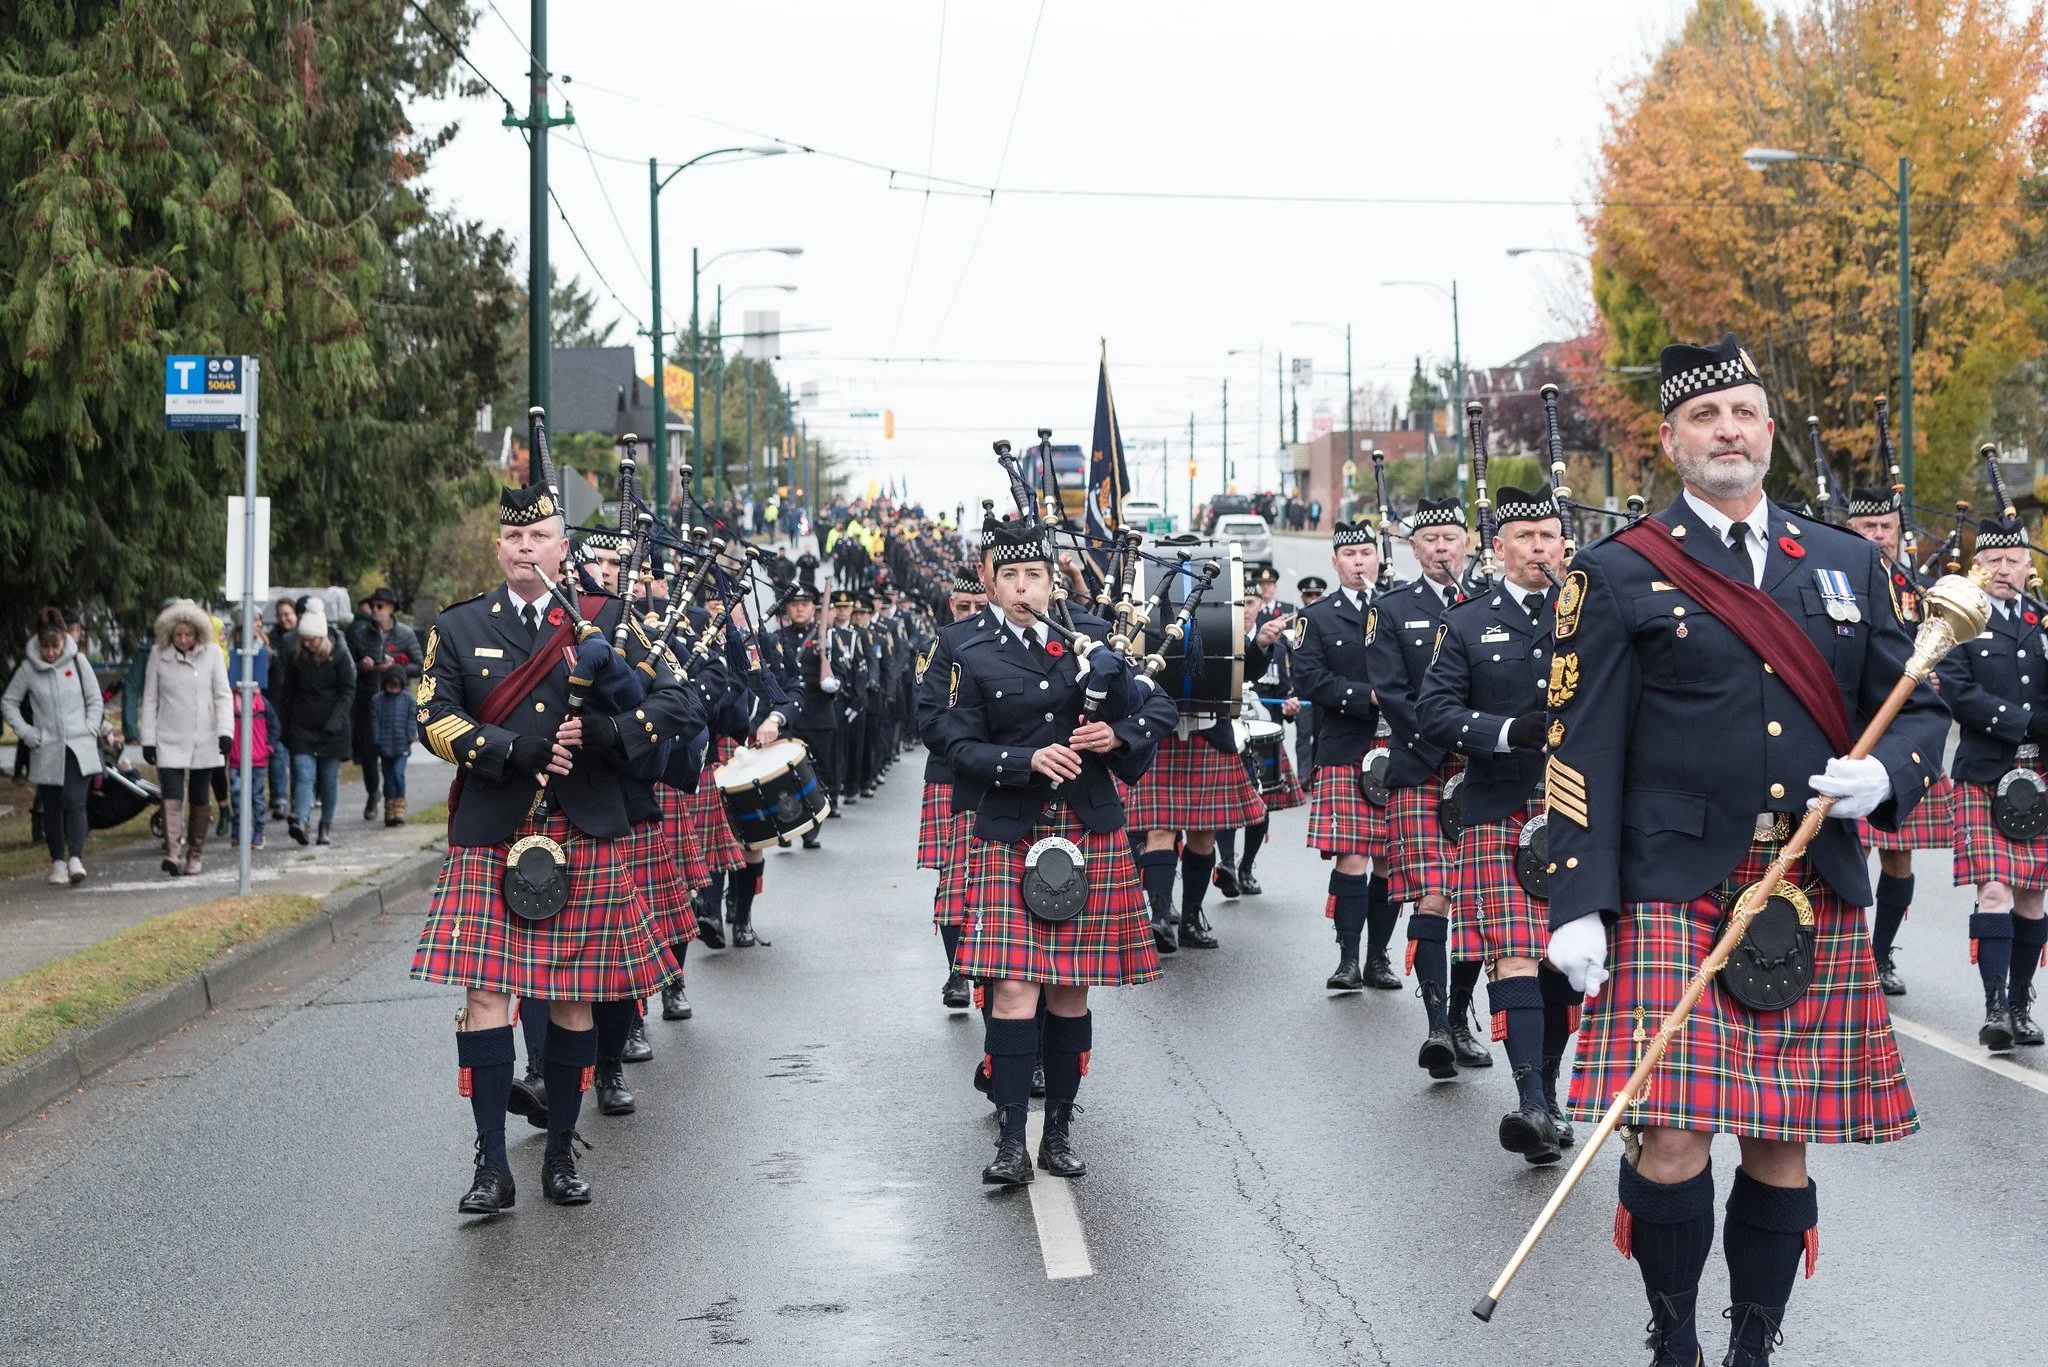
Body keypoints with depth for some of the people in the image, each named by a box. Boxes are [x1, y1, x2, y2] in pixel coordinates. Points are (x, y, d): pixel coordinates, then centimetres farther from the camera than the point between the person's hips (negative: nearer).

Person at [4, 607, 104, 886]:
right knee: (51, 807, 7)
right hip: (46, 750, 1)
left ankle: (76, 858, -21)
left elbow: (95, 700, 8)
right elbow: (8, 702, 10)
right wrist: (26, 732, 1)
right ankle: (58, 862, 17)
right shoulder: (28, 668, -1)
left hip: (78, 747, -1)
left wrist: (90, 731, -2)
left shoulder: (77, 661, -1)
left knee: (74, 800, -15)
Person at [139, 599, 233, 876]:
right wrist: (147, 739, 1)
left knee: (199, 799, 9)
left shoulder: (212, 653, 0)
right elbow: (150, 700, 5)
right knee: (172, 796, -14)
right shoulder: (159, 655, 1)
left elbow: (222, 695, 2)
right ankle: (173, 852, -25)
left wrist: (225, 731, -9)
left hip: (204, 740, 1)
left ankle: (195, 853, 22)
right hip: (169, 741, -1)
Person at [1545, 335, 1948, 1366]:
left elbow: (1921, 709, 16)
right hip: (1674, 895, -3)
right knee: (1672, 1138, -10)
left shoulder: (1848, 564, 14)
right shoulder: (1618, 575, 2)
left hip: (1817, 901, 4)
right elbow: (1583, 751, -2)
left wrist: (1882, 774, -7)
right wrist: (1578, 904, -10)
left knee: (1784, 1145, 6)